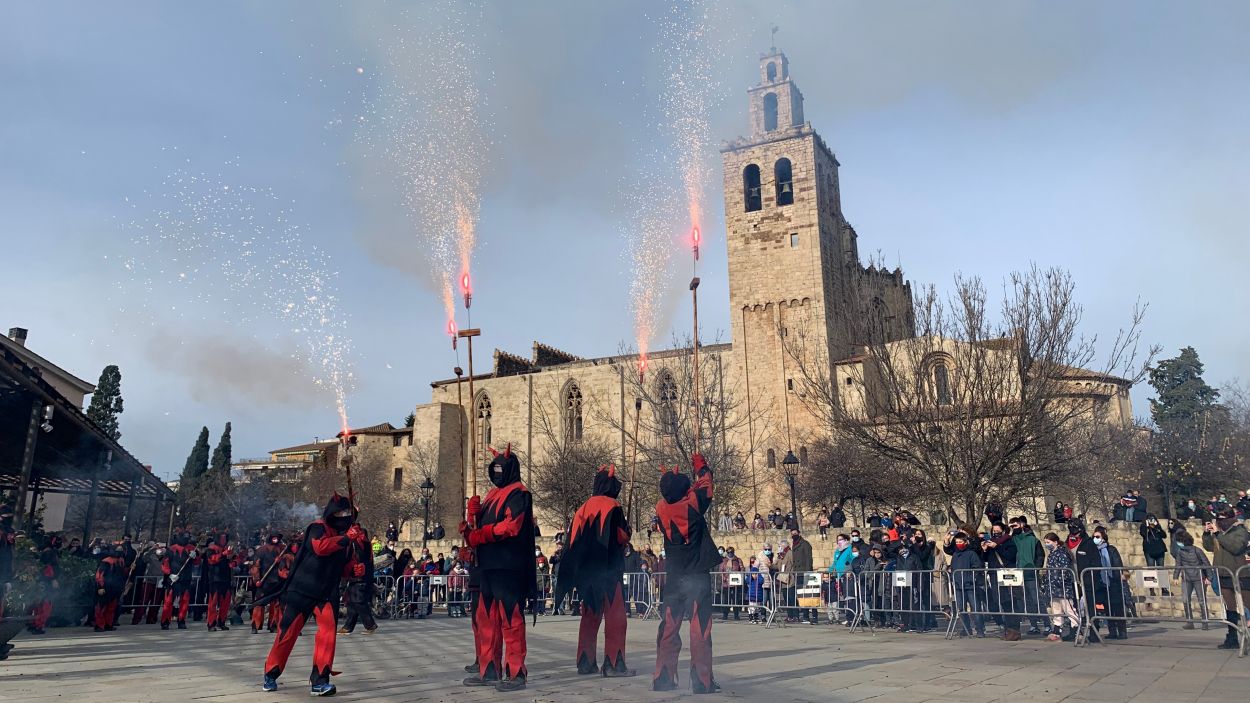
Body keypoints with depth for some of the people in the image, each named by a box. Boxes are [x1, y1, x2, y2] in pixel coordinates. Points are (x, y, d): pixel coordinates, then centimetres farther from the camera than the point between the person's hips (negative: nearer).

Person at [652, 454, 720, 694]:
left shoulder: (661, 509, -1)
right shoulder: (693, 504, -9)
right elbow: (705, 482, 8)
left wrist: (671, 480, 33)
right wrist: (700, 465, 25)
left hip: (674, 578, 4)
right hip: (697, 577, -4)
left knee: (668, 627, 9)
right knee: (700, 628, -3)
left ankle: (663, 678, 11)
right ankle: (702, 681, -3)